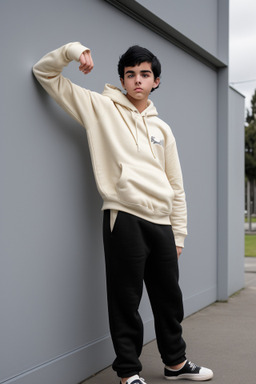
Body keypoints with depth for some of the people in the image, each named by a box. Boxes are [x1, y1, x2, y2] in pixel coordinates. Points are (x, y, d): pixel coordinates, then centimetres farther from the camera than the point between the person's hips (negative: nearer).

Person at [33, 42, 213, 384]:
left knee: (169, 297, 15)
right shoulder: (101, 107, 6)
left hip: (161, 222, 5)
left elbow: (176, 186, 17)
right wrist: (71, 50, -10)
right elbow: (45, 73, 6)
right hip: (124, 218, -5)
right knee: (126, 299, 0)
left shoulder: (162, 128, 18)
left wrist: (179, 233, 11)